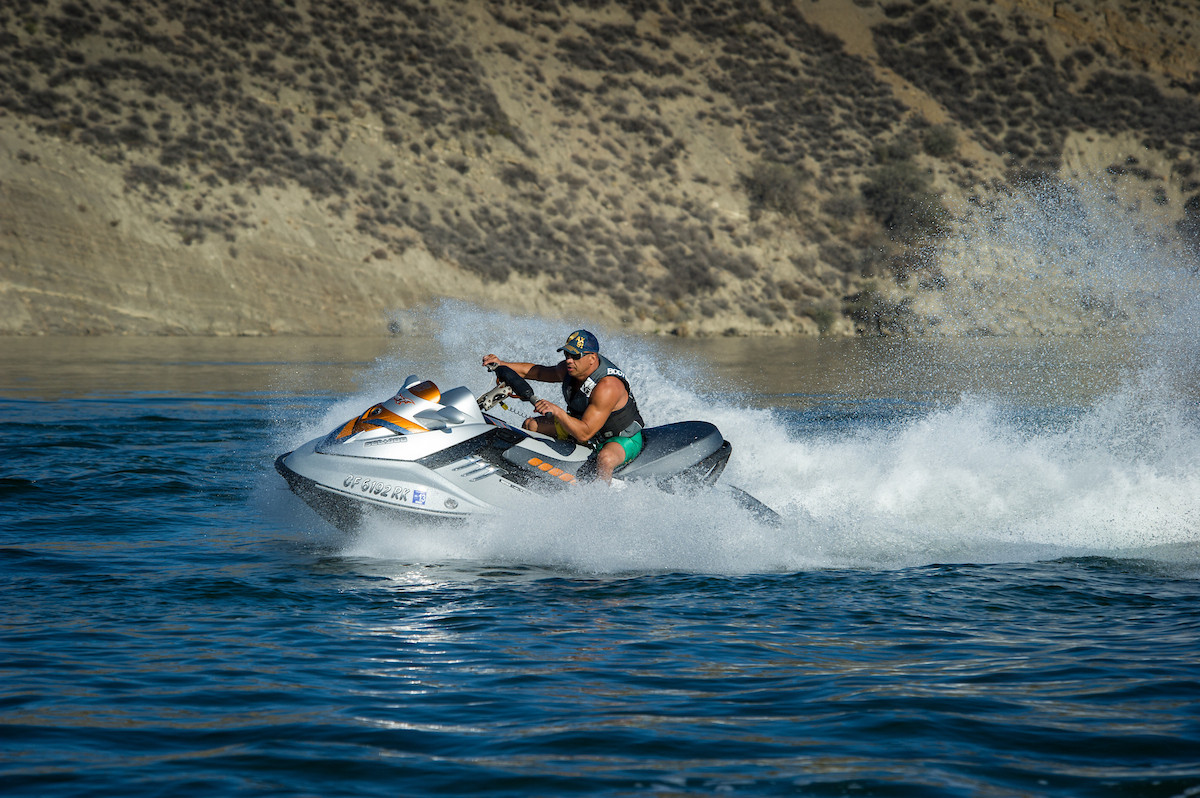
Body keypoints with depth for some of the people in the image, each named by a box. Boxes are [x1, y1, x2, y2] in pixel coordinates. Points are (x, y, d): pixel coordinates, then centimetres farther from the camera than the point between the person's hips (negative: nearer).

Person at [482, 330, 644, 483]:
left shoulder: (607, 387, -35)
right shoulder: (569, 368, -10)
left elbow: (585, 433, -38)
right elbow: (538, 372, 9)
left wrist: (556, 411, -44)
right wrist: (502, 364, -2)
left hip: (624, 439, -9)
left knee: (605, 458, -44)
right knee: (531, 424, 7)